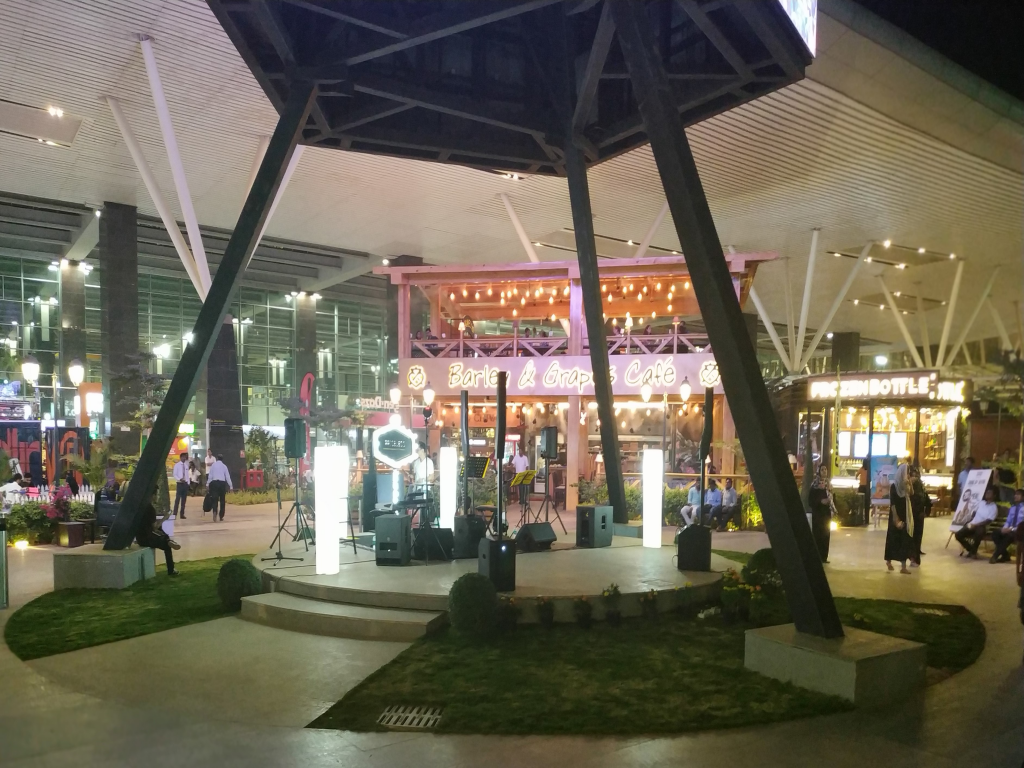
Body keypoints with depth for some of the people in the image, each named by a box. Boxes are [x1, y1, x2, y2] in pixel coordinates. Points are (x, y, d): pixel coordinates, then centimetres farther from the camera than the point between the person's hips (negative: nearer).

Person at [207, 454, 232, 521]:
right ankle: (221, 516, 10)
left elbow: (210, 475, 3)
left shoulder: (213, 465, 6)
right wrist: (231, 486, 9)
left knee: (215, 499, 0)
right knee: (222, 500, 8)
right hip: (222, 483, 0)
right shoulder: (224, 466, 6)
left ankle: (215, 512, -27)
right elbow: (227, 477, 6)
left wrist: (208, 484, 7)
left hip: (214, 482, 0)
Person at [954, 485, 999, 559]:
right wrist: (970, 523, 2)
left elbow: (988, 521, -14)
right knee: (958, 534, -14)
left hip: (982, 526, -6)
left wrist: (975, 525, -22)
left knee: (978, 533, -41)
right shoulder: (981, 502, 14)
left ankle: (973, 552, -15)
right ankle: (971, 549, 8)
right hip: (972, 525, 6)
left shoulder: (994, 508, -5)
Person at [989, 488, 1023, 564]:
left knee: (1008, 535, -38)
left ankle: (995, 556, -32)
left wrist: (1012, 529, -22)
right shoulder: (1012, 508, 21)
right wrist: (1005, 528, -7)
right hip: (1009, 529, 7)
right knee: (995, 533, -21)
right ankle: (1005, 555, -14)